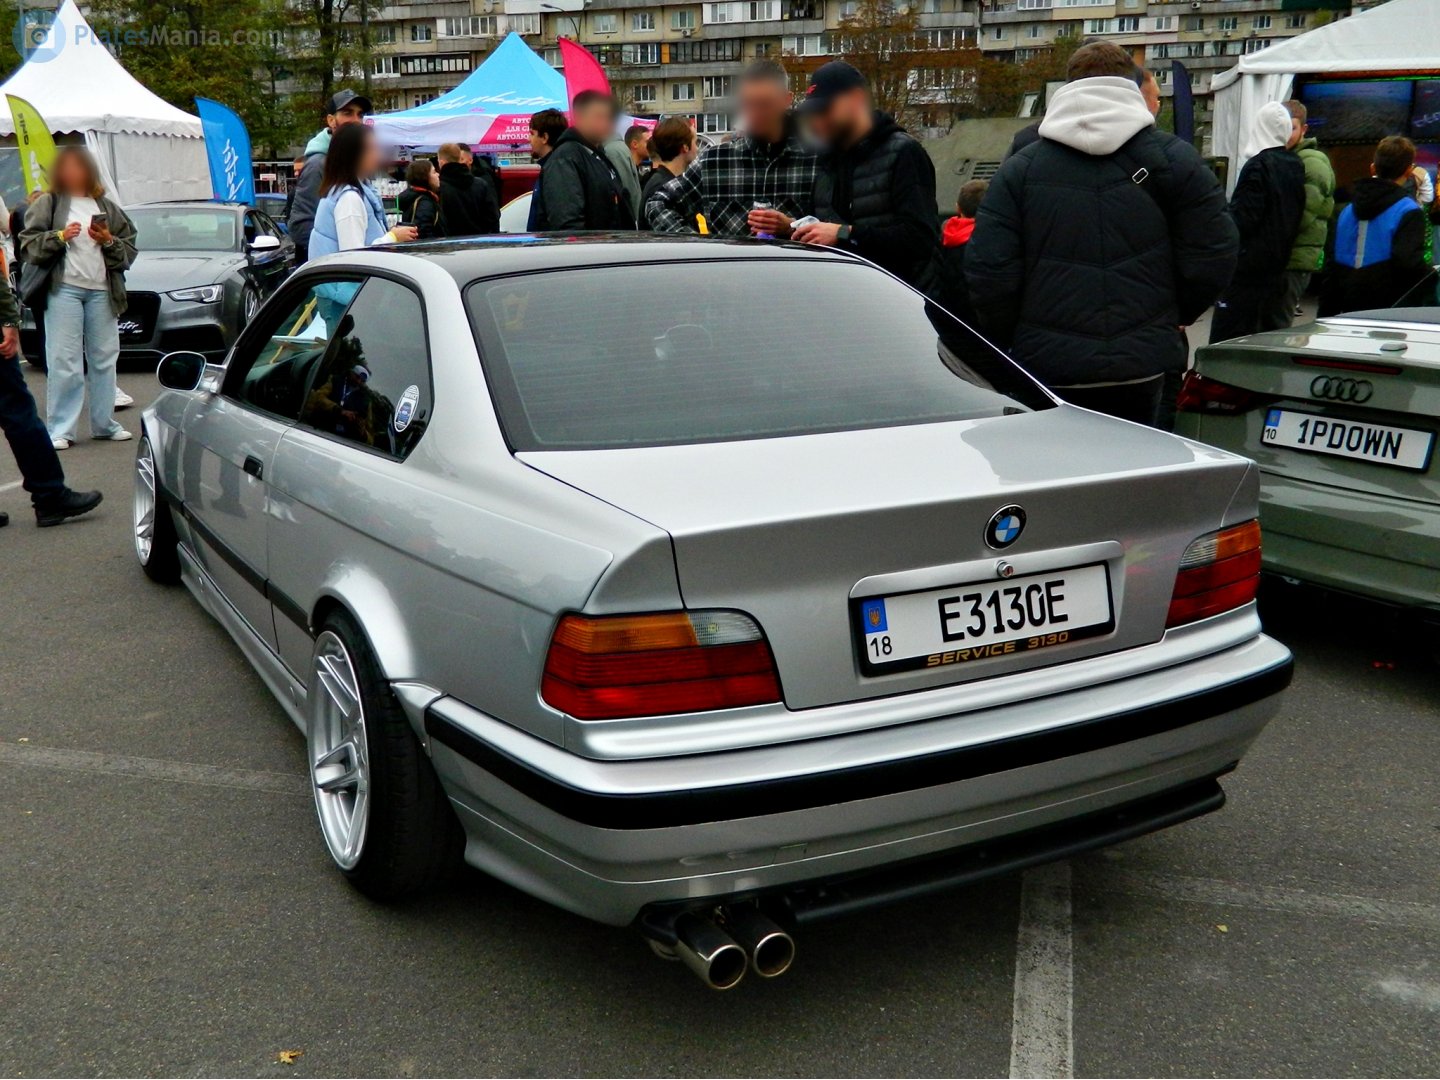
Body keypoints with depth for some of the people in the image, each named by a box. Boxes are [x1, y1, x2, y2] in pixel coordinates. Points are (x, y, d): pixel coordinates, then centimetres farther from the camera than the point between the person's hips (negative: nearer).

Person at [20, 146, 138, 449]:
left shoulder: (106, 206, 16)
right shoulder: (48, 204, 8)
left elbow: (130, 250, 14)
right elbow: (29, 244, 2)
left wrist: (109, 241, -5)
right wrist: (59, 236, -12)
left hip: (102, 290, 3)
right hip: (64, 289, -3)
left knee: (104, 358, 8)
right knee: (64, 361, -7)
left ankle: (104, 423, 18)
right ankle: (60, 429, -3)